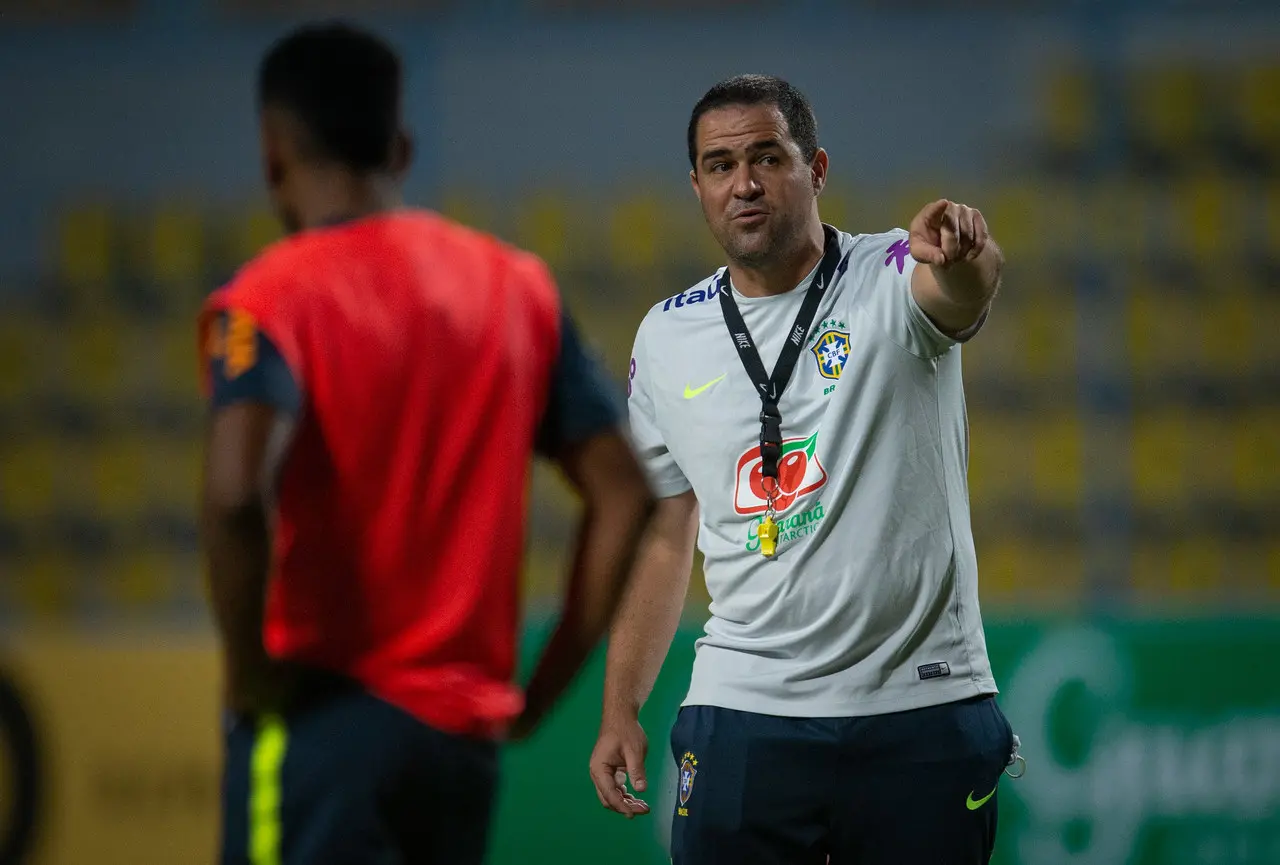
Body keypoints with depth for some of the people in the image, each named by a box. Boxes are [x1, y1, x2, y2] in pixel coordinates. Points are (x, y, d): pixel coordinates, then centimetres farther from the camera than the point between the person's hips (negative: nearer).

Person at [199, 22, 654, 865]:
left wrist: (248, 667, -11)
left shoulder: (273, 297, -7)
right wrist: (537, 695, 12)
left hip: (326, 714, -6)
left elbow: (237, 493, -25)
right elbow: (625, 494, 10)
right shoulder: (518, 288, 11)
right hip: (468, 731, 6)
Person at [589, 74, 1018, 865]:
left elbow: (967, 291, -29)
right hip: (744, 718, 3)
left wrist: (962, 258, -53)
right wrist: (620, 711, 11)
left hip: (920, 710, -3)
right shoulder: (666, 339, 7)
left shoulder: (895, 281, -4)